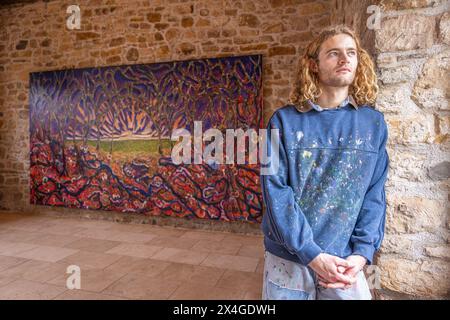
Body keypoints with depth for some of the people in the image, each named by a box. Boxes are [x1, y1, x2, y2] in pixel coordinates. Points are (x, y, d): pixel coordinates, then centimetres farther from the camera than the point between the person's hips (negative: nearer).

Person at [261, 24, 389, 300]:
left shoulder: (374, 122, 0)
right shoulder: (285, 120, -8)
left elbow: (374, 193, 1)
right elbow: (275, 190, -13)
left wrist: (362, 253, -9)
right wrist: (311, 254, -16)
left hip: (346, 261, 2)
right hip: (288, 258, -1)